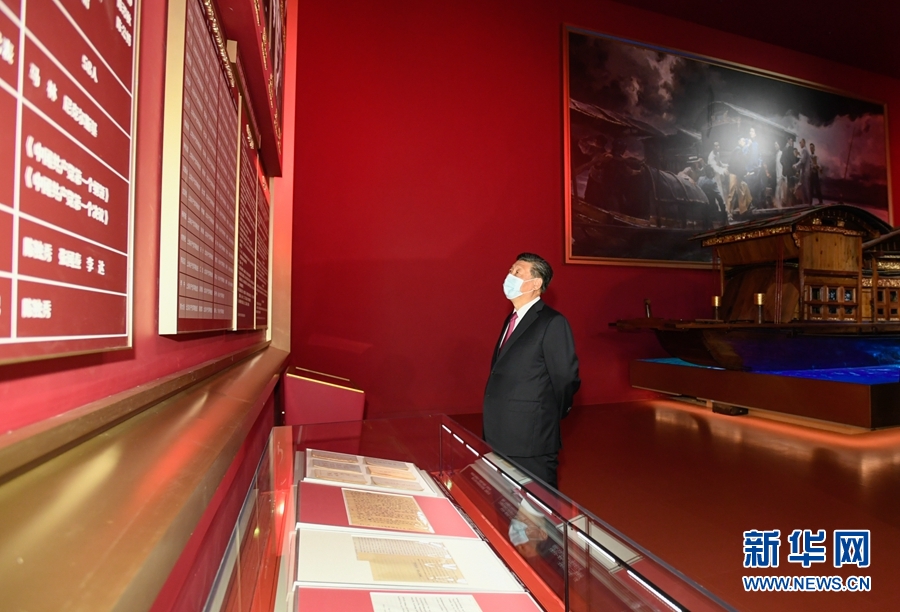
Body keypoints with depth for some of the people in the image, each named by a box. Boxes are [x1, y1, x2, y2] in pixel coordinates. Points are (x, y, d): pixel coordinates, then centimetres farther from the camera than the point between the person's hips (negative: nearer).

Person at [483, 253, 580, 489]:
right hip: (502, 437, 8)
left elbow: (567, 379, -12)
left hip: (531, 439, -8)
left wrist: (551, 420, 1)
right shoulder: (512, 318, 11)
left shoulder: (553, 322, -16)